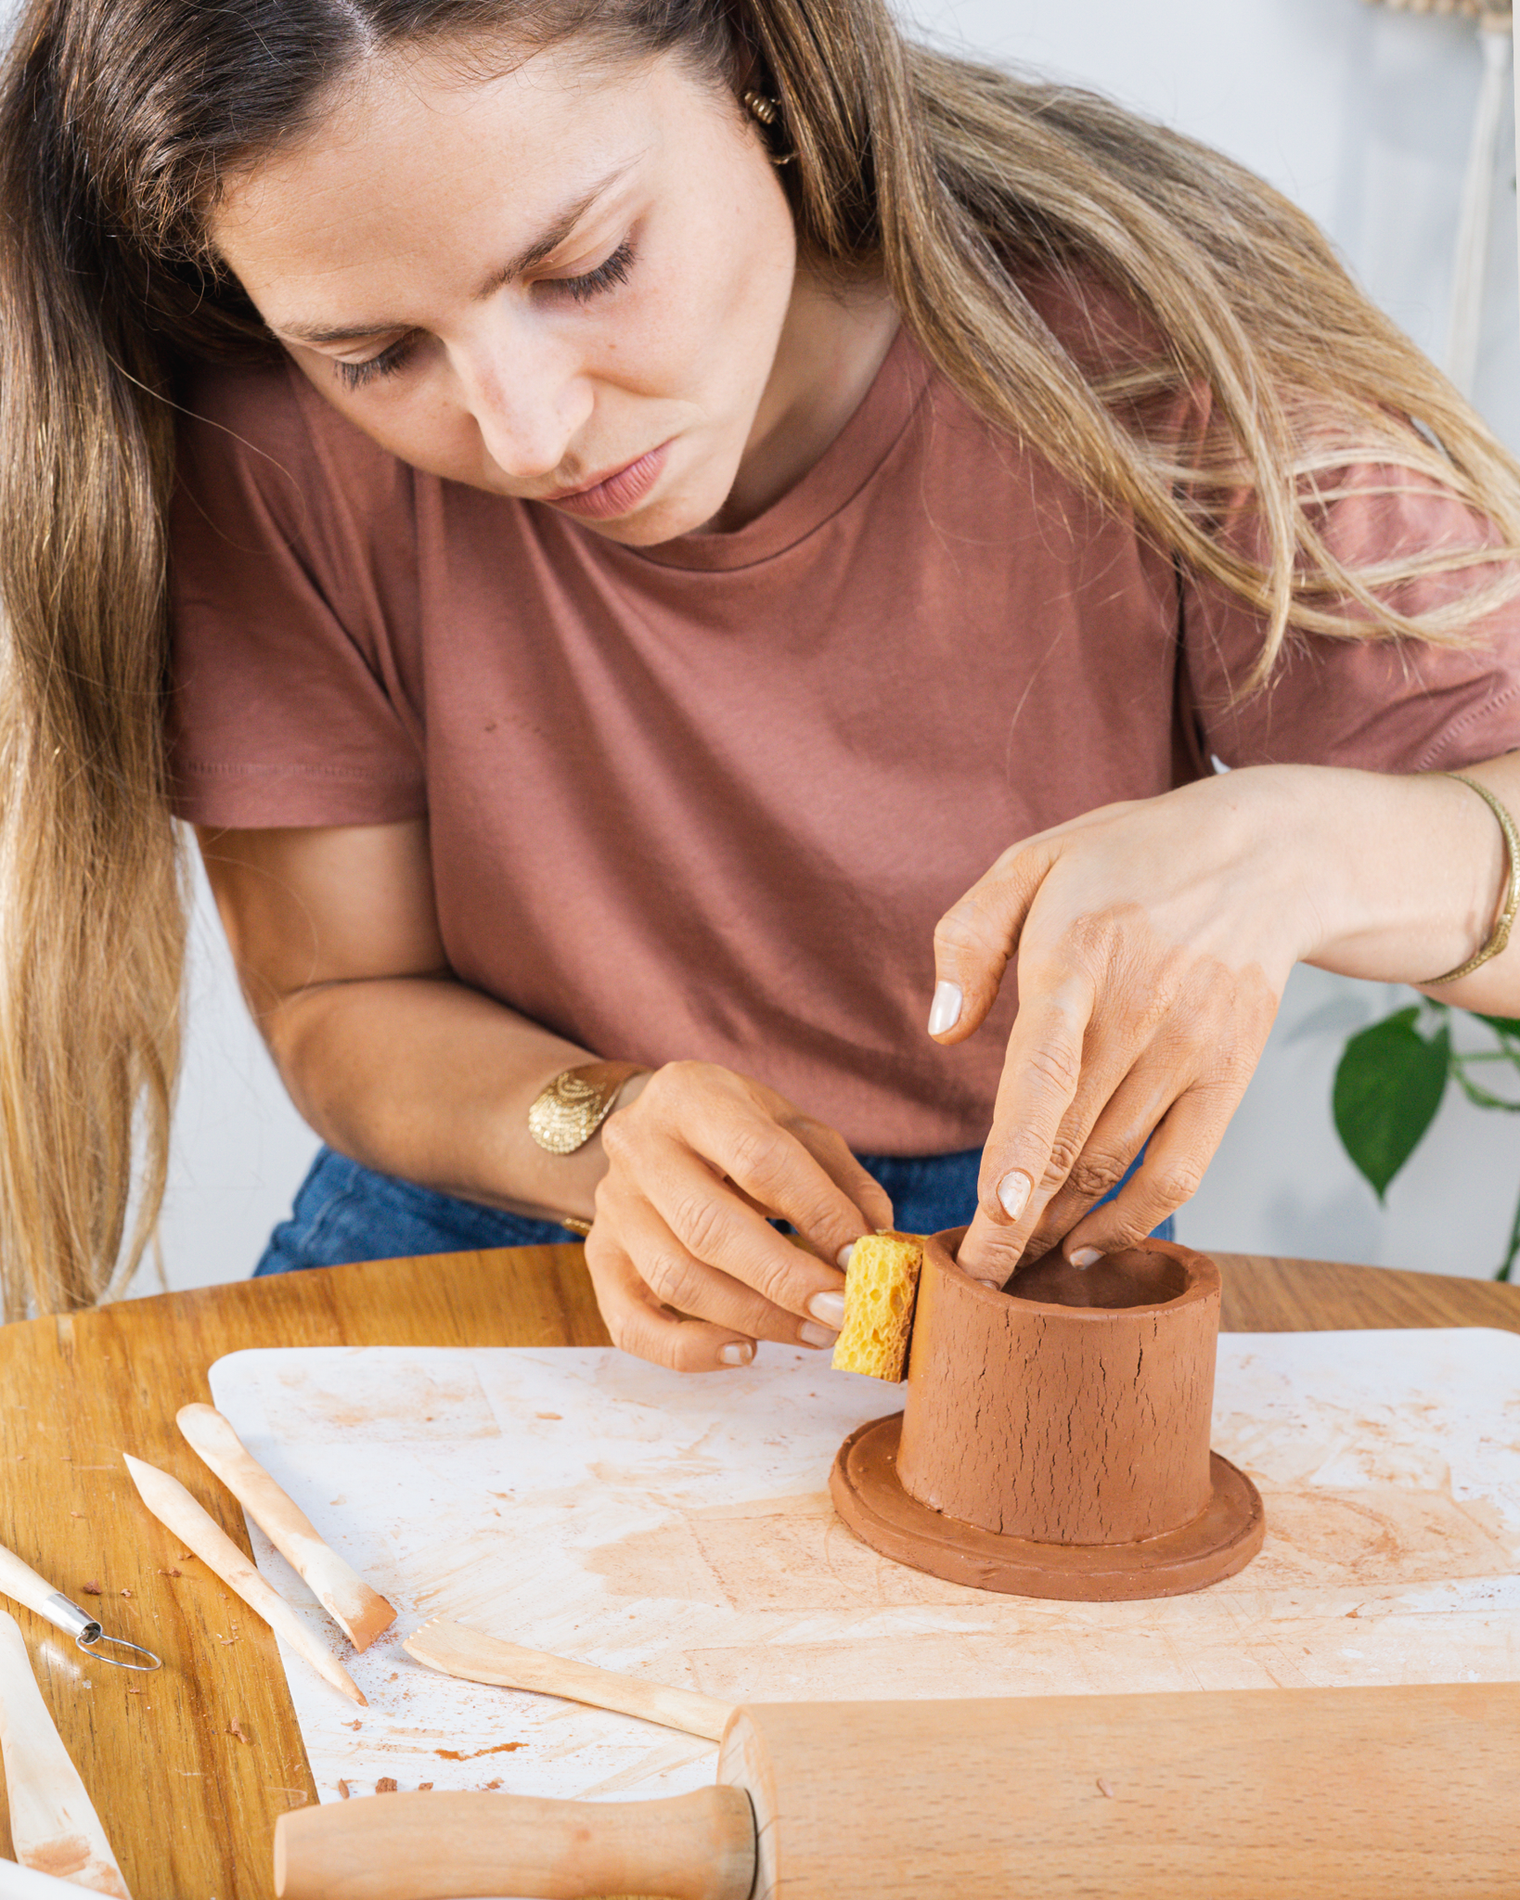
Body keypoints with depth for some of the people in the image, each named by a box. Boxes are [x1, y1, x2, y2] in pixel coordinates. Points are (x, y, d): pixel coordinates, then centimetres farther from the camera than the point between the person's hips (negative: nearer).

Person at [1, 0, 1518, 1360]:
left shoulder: (1150, 345, -20)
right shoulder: (283, 446, -17)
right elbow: (336, 999, -5)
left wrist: (1292, 850, -37)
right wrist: (607, 1132, -26)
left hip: (1015, 1252, 1)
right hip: (493, 1223, 0)